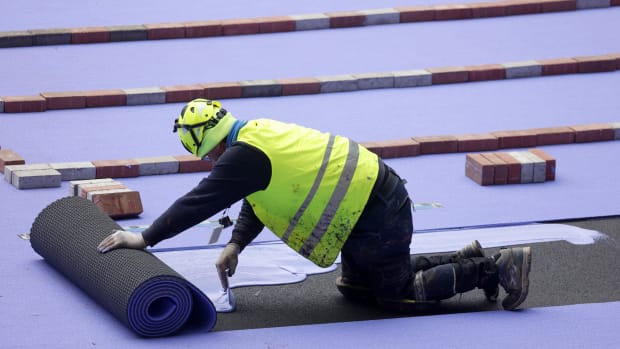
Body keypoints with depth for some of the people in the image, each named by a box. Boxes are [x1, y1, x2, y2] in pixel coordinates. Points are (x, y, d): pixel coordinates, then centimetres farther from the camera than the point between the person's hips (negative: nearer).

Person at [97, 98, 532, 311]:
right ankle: (467, 260, 24)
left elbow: (200, 203, -19)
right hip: (374, 195, 10)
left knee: (397, 293, 3)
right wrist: (235, 246, 12)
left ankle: (497, 267, 4)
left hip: (377, 217, -10)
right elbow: (258, 201, 22)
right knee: (356, 286, 22)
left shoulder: (244, 156, -20)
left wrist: (145, 238, -13)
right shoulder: (259, 134, 10)